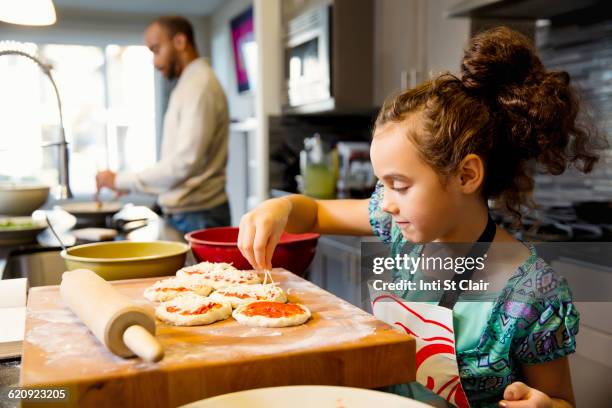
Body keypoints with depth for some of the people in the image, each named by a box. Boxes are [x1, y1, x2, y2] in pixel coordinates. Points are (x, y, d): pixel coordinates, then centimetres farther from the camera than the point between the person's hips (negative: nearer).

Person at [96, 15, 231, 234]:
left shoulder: (200, 86, -15)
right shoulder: (189, 84, 14)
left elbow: (183, 164, -23)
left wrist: (120, 180, -15)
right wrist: (129, 182, 9)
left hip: (197, 217, -9)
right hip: (184, 213, 9)